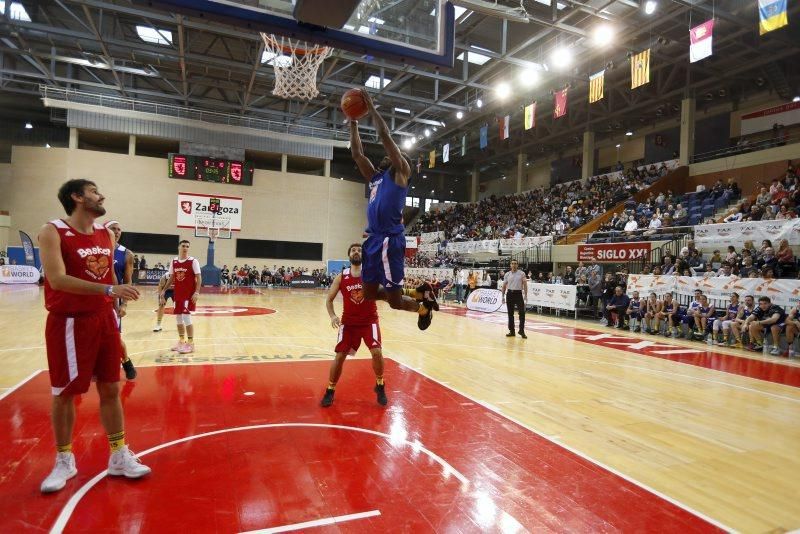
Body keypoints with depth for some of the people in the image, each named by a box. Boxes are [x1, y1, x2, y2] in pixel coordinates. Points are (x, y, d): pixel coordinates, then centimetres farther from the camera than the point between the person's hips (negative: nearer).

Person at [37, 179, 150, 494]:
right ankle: (64, 460, 26)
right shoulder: (53, 232, -11)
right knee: (64, 394, 8)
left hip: (104, 321, 6)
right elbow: (57, 280, -24)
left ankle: (119, 456, 21)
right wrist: (109, 289, -32)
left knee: (110, 389, 10)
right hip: (69, 323, -5)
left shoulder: (106, 234, 8)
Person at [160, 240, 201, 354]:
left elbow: (198, 278, -10)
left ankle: (190, 344, -3)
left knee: (186, 317, -11)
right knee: (178, 317, 11)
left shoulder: (193, 261, -9)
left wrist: (196, 292, -19)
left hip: (189, 294, -6)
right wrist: (164, 291, 11)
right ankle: (181, 341, 24)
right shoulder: (174, 261, 8)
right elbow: (171, 278, 16)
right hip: (178, 294, 6)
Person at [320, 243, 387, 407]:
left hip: (370, 321, -1)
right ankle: (330, 390, 18)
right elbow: (329, 299, 2)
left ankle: (380, 385, 11)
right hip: (349, 322, 1)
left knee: (377, 352, -15)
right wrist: (332, 316, -14)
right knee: (340, 356, -2)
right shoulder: (341, 277, -3)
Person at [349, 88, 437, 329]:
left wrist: (371, 107, 1)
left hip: (390, 241, -8)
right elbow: (356, 153, 22)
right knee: (369, 294, 12)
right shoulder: (375, 177, 21)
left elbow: (385, 136, -7)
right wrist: (353, 122, 20)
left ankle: (423, 307, 27)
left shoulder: (400, 172, 1)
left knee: (394, 300, -4)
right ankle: (419, 293, 26)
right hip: (373, 240, 8)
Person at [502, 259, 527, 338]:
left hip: (518, 293, -2)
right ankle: (511, 331, 15)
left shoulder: (522, 273, 0)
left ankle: (521, 330, 3)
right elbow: (504, 285, 11)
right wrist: (503, 296, 6)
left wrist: (525, 294, -11)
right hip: (510, 294, 2)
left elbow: (525, 284, -2)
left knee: (522, 312, -8)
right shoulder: (507, 274, 7)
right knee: (510, 313, 7)